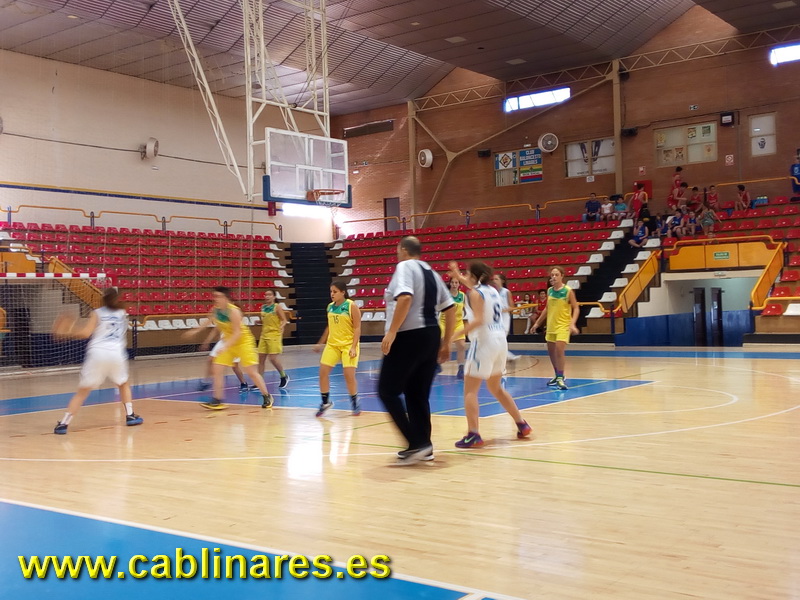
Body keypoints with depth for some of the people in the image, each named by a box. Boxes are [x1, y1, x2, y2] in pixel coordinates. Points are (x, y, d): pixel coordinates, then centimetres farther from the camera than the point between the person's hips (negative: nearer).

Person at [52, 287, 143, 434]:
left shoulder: (97, 313, 10)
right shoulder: (123, 313, 19)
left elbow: (86, 332, -2)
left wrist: (67, 333, 9)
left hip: (97, 353, -1)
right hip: (116, 353, 2)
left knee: (82, 392, 3)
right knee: (124, 384, 29)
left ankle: (63, 423, -3)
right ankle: (130, 416, 23)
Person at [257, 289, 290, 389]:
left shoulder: (277, 307, -7)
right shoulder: (263, 307, 10)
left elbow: (284, 320, -10)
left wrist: (281, 326, -29)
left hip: (274, 335, -6)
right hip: (264, 335, 6)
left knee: (273, 358, -9)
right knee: (261, 358, 3)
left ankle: (284, 376, 14)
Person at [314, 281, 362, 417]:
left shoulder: (352, 306, -11)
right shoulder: (330, 307, 7)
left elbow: (357, 328, -12)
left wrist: (353, 347, -19)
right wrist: (321, 343, 18)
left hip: (348, 345, -6)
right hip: (332, 344, 6)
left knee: (349, 375, -8)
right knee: (323, 372, -1)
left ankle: (355, 403, 11)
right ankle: (325, 402, 14)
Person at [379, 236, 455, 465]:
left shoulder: (405, 267, -5)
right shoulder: (432, 273, 18)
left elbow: (405, 298, -24)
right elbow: (450, 309, 16)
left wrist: (391, 331, -23)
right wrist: (446, 343, 21)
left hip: (409, 336, -8)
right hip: (431, 336, 8)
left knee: (387, 391, -1)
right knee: (418, 394, 15)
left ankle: (417, 443, -7)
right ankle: (423, 446, 17)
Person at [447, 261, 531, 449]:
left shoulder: (475, 293, -9)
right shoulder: (492, 290, 14)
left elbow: (478, 320, -21)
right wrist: (459, 277, 46)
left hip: (484, 342, -8)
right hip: (500, 340, 8)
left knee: (470, 390, -4)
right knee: (496, 388, 22)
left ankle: (473, 435, -11)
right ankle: (522, 424, 24)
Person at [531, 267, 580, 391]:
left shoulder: (568, 291, -10)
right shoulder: (549, 290, 6)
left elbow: (576, 308, -9)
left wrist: (573, 324, -22)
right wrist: (537, 322, 20)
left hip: (563, 325, -6)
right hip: (551, 325, 6)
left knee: (559, 349, -20)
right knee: (551, 351, 13)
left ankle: (561, 378, -13)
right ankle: (558, 375, 31)